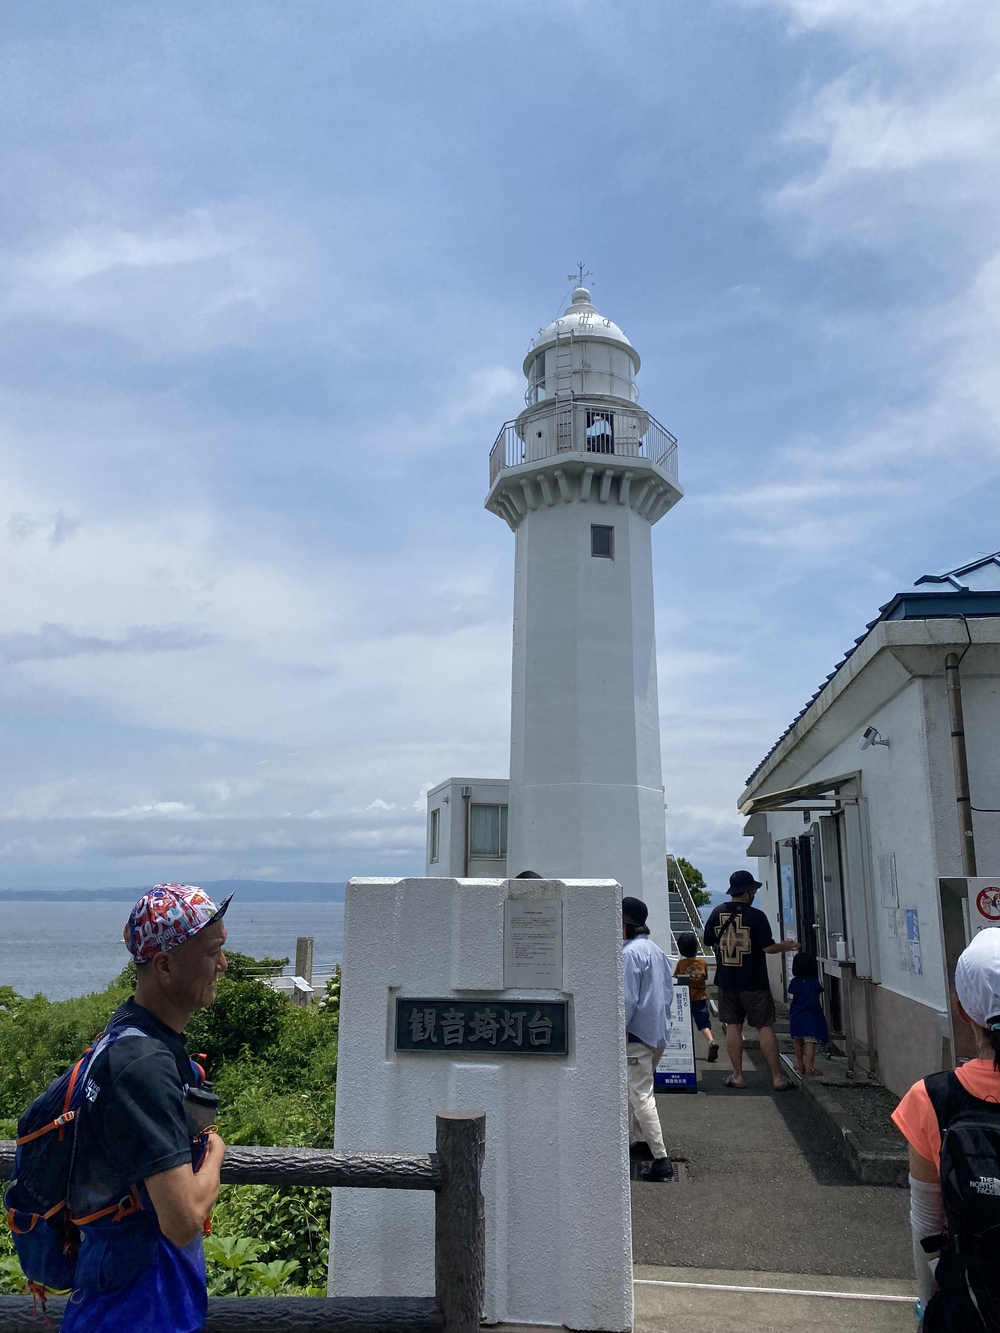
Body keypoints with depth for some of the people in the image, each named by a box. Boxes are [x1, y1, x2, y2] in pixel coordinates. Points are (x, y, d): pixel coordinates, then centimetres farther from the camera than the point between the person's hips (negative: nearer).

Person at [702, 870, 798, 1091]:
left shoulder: (717, 913, 0)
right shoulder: (756, 916, -13)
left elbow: (710, 942, 9)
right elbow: (768, 947, -13)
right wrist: (785, 946, 6)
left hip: (726, 981, 3)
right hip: (754, 982, -3)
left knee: (733, 1027, 9)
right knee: (765, 1027, 3)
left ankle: (737, 1076, 13)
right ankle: (777, 1078, 6)